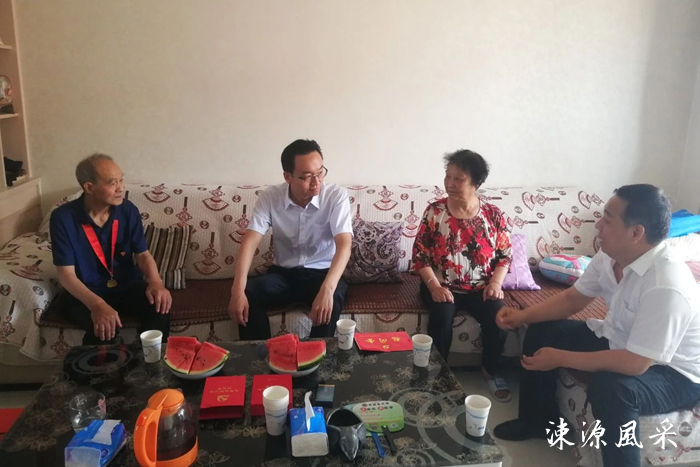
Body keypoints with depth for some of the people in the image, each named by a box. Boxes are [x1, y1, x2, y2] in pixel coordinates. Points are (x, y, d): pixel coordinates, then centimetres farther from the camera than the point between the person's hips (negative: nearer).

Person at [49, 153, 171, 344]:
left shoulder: (128, 210, -7)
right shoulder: (63, 218, -16)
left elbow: (143, 254, -1)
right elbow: (66, 274, -18)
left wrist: (156, 282, -24)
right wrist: (97, 305, -37)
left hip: (127, 285, 3)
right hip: (84, 292, -3)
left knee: (160, 307, -25)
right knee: (103, 327, -33)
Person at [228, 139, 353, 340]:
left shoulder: (336, 196, -16)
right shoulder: (269, 197, -10)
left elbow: (344, 245, -27)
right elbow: (250, 242, -18)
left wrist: (327, 289, -45)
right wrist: (238, 290, -34)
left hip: (322, 272, -2)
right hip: (283, 272, 2)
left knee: (332, 297, -35)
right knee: (248, 293, -25)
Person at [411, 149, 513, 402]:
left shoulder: (493, 215, 0)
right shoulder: (434, 211, -3)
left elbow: (505, 255, 6)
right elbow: (420, 254, -4)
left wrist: (496, 283, -11)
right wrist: (434, 286, -17)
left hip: (480, 287, 1)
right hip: (441, 286, -1)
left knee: (498, 316, -24)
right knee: (442, 316, -30)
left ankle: (492, 370, 6)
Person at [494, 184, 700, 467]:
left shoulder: (666, 287, -36)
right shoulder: (609, 256, -11)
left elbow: (635, 363, -35)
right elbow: (572, 298, 4)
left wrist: (560, 358, -27)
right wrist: (523, 316, -9)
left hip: (674, 373, -8)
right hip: (622, 343, 8)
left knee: (609, 387, -38)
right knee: (543, 331, 4)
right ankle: (538, 420, 21)